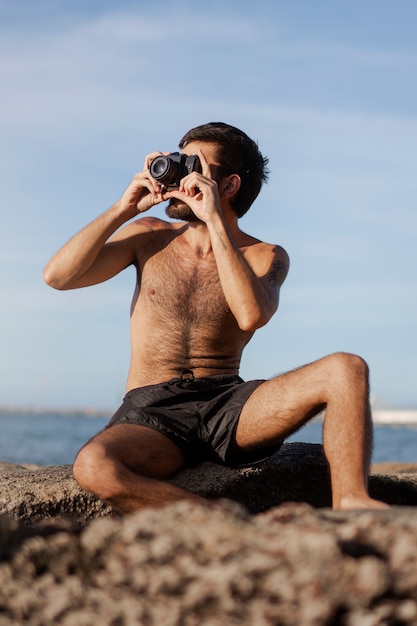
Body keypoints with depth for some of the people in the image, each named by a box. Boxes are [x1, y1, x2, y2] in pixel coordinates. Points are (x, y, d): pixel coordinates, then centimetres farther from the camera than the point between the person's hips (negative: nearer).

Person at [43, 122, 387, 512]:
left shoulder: (266, 257, 6)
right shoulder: (150, 237, 12)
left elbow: (252, 315, -18)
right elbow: (58, 276, 3)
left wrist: (215, 220, -16)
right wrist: (124, 209, -1)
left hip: (229, 406, 0)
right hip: (151, 413, 0)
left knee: (347, 368, -23)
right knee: (93, 467, -36)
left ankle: (350, 503, -29)